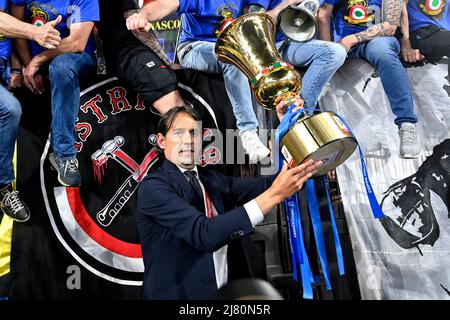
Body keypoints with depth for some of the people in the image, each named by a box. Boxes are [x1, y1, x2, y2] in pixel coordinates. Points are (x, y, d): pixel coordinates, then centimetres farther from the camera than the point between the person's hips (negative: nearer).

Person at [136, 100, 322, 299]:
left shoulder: (212, 178, 6)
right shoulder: (153, 187, -15)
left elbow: (266, 185, -7)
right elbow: (204, 234, -27)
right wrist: (274, 194, -31)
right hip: (179, 293, -6)